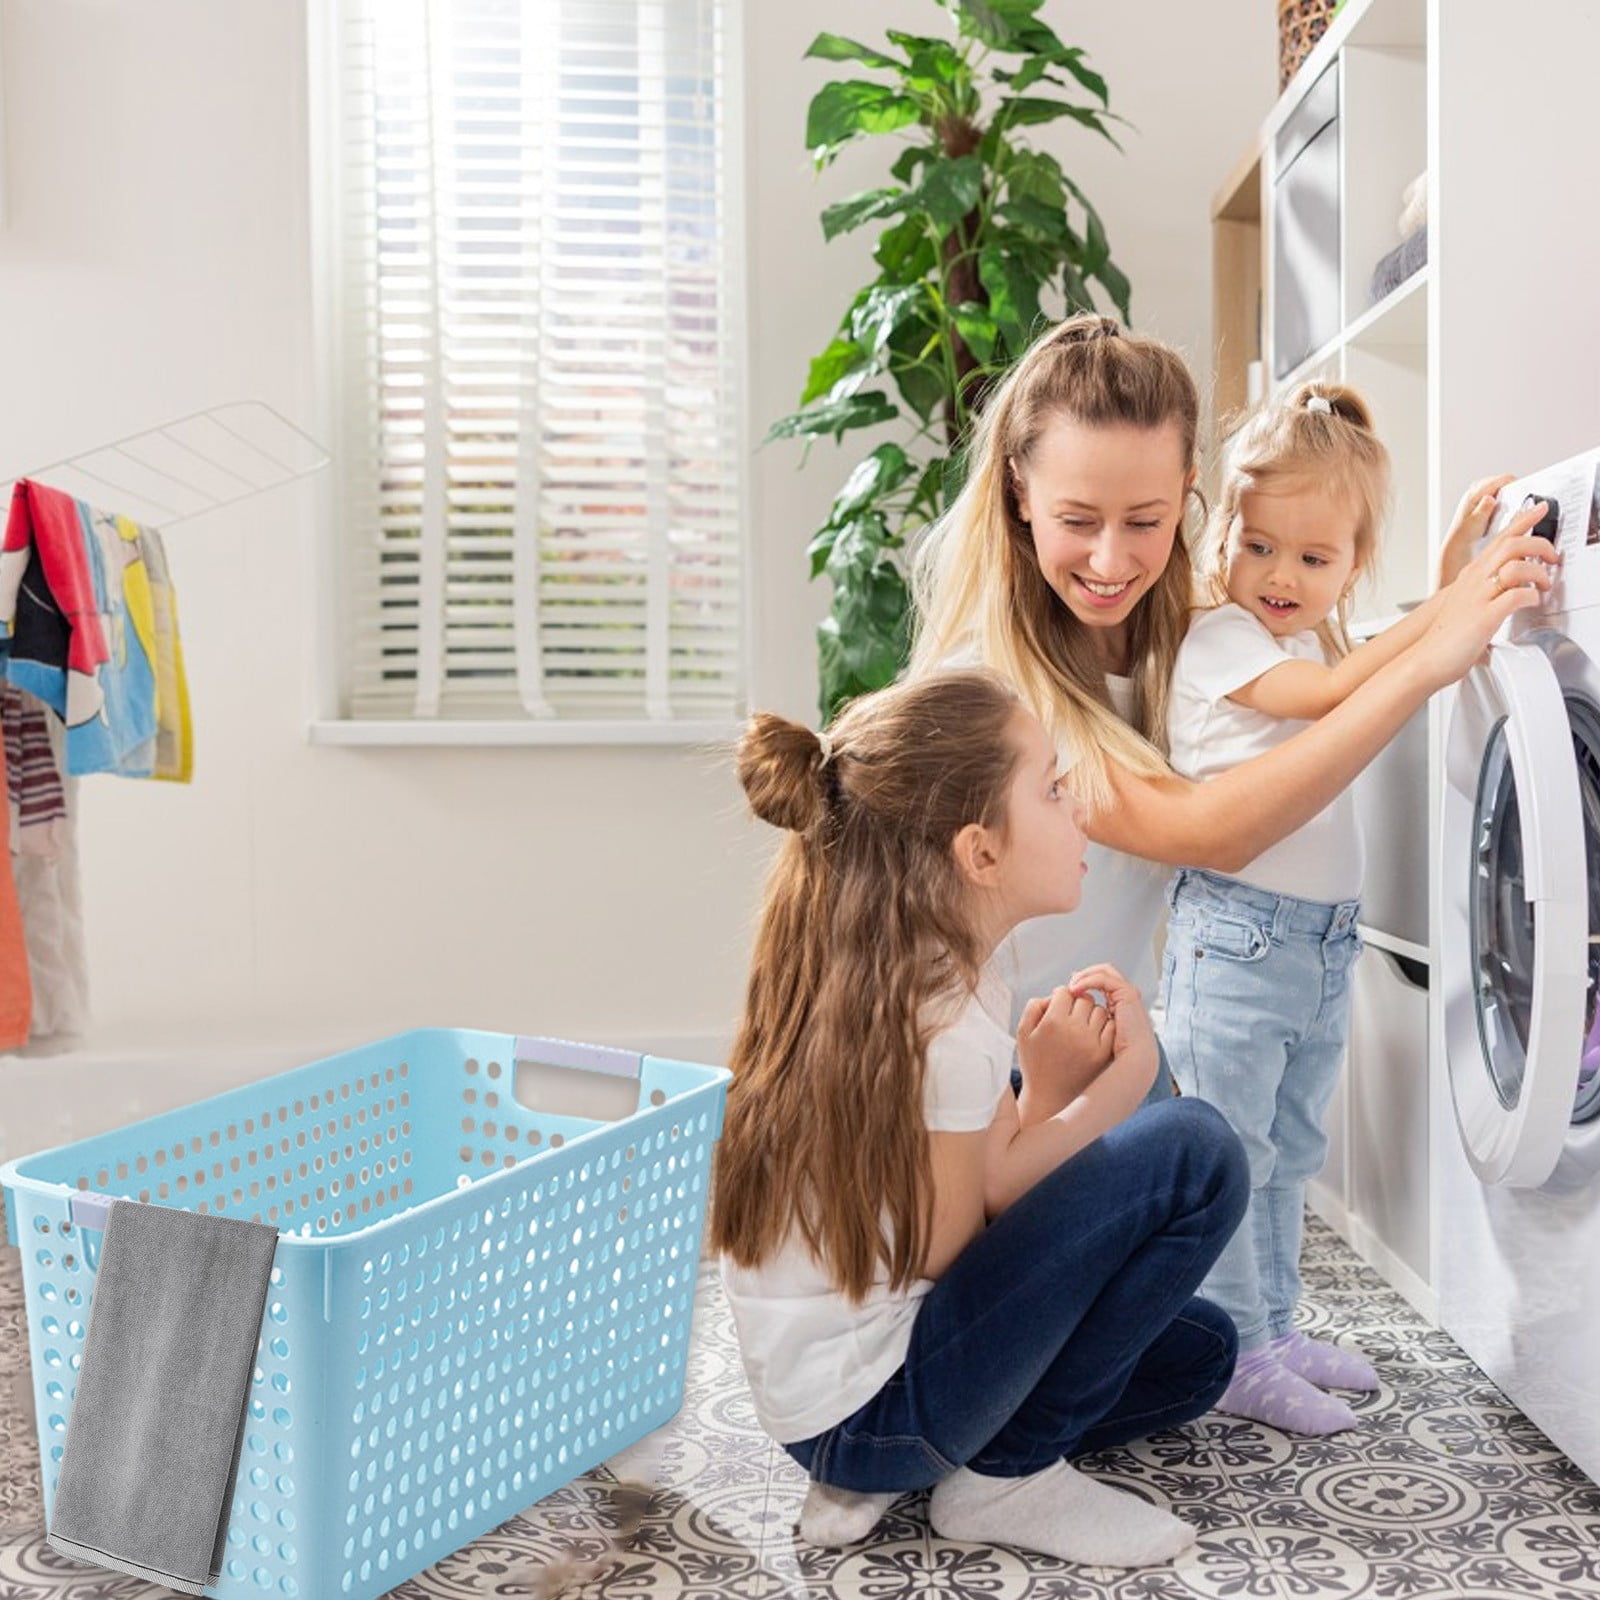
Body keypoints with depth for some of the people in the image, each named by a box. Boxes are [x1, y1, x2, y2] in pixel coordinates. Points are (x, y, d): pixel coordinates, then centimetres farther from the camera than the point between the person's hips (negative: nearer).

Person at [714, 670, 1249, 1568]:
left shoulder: (906, 966, 2)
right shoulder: (944, 1022, -25)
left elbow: (977, 1193, 1)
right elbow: (951, 1251, -15)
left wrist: (1113, 1070, -10)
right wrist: (1048, 1095, -9)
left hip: (832, 1361, 9)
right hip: (867, 1406, -9)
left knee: (1195, 1351, 23)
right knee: (1195, 1153, -16)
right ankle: (1007, 1477, -2)